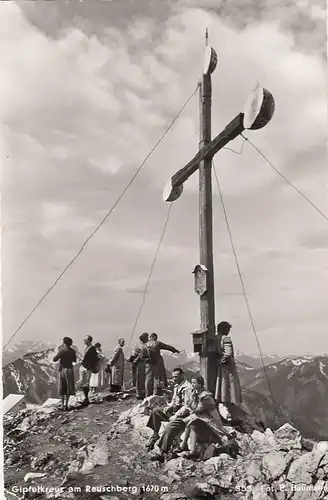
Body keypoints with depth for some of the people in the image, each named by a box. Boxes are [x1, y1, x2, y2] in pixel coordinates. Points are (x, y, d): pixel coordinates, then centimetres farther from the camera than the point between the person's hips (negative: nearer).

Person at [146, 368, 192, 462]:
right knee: (155, 411, 7)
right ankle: (155, 436, 6)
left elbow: (187, 407, -22)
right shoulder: (177, 386, 11)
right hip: (175, 412, 10)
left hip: (184, 415, -10)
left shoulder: (187, 388, -18)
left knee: (169, 428, -32)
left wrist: (175, 416, -21)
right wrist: (169, 407, 2)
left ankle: (162, 454, -30)